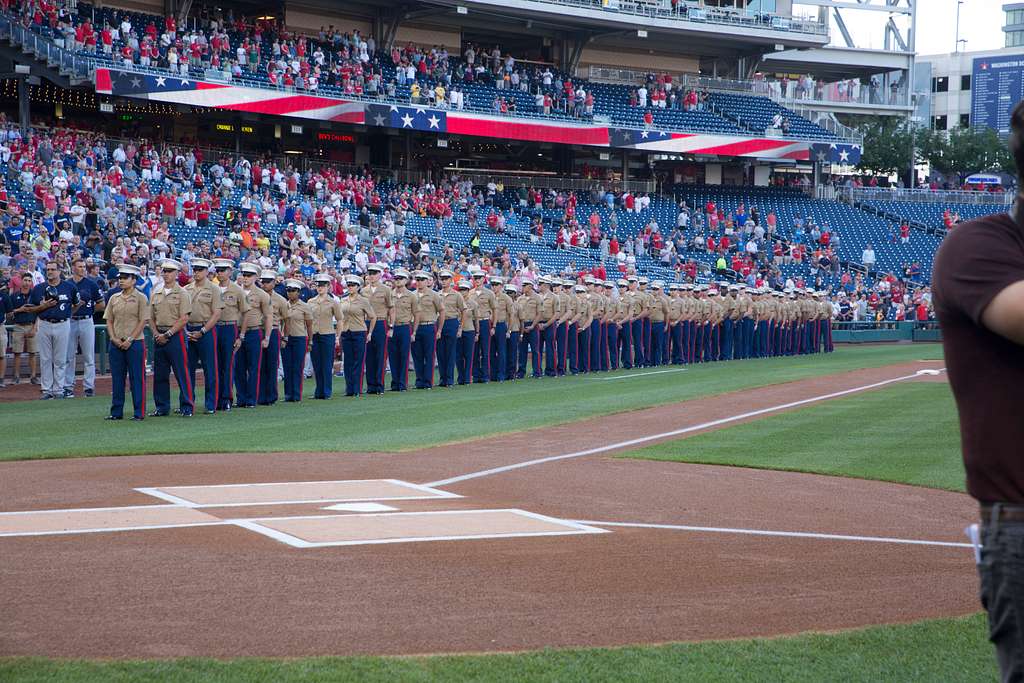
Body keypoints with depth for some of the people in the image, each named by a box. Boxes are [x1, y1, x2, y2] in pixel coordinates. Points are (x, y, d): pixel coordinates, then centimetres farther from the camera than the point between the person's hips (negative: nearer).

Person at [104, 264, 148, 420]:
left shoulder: (140, 298, -3)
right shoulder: (114, 298, 12)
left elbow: (143, 321, -7)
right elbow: (109, 321, 13)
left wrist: (129, 340, -13)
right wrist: (114, 338, -3)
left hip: (135, 343, -5)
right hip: (116, 343, 5)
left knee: (137, 378, -2)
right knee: (117, 378, 8)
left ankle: (139, 412, 3)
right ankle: (116, 412, 14)